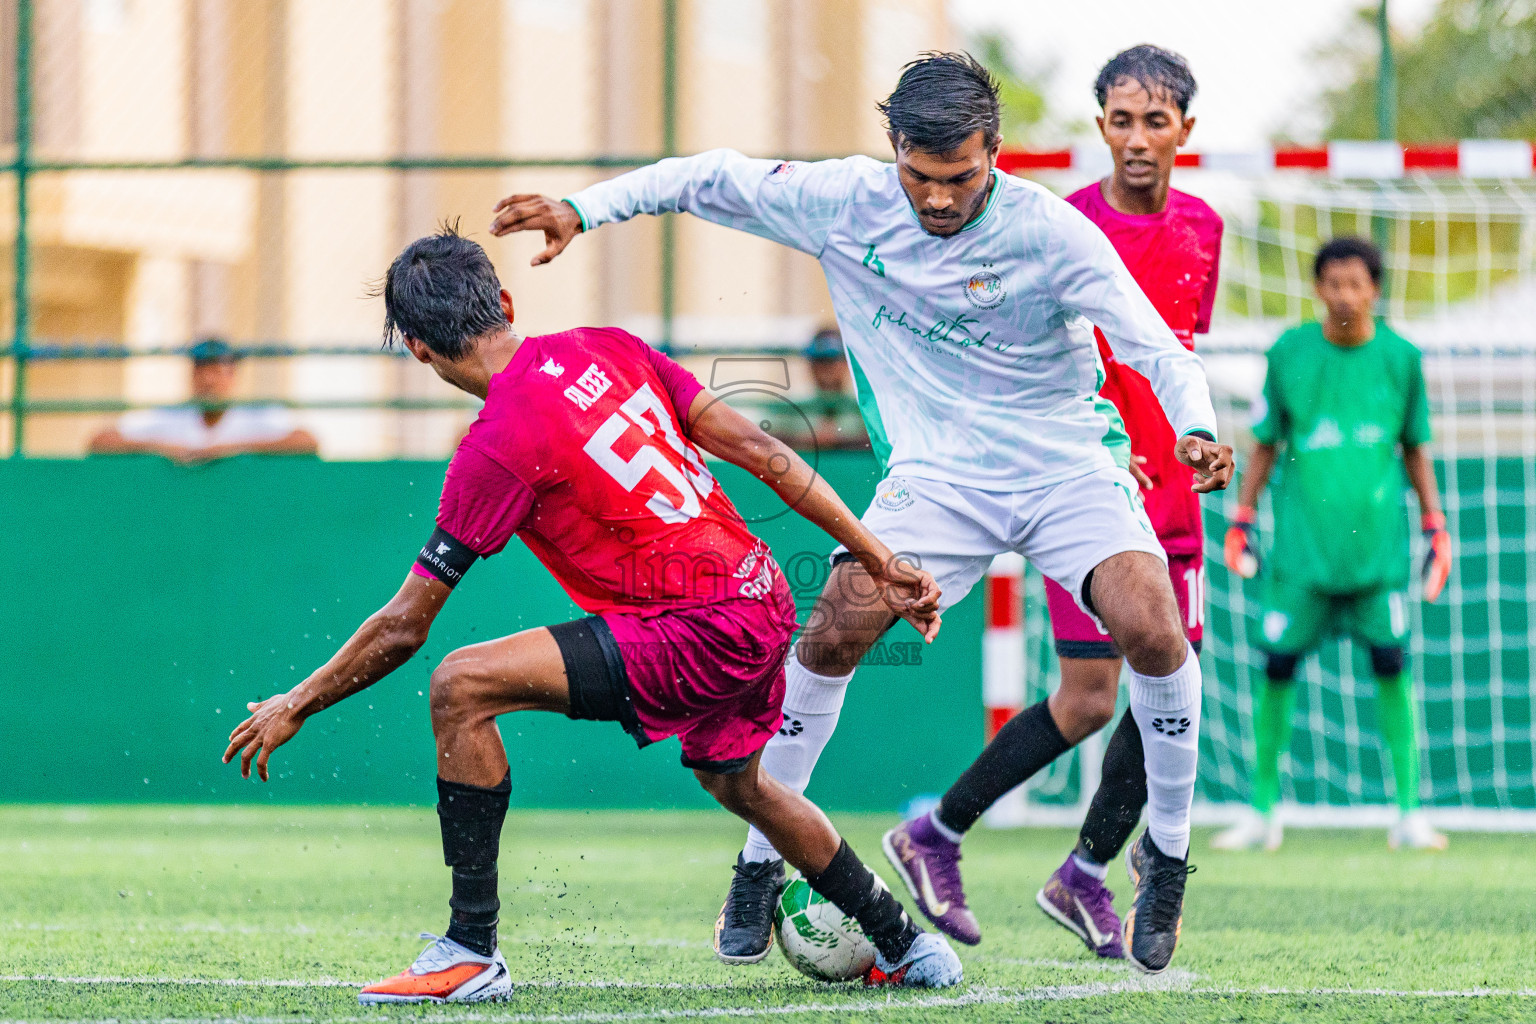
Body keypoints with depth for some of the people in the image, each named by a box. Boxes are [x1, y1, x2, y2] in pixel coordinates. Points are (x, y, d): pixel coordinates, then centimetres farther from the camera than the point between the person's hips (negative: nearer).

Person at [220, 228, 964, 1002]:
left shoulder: (499, 445, -13)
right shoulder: (606, 349, 8)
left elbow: (404, 627, -7)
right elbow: (758, 451, 8)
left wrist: (297, 706, 6)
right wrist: (879, 562, 13)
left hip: (697, 633, -9)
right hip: (764, 599, 9)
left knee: (462, 687, -13)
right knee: (733, 780, 35)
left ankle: (472, 951, -10)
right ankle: (907, 945, 51)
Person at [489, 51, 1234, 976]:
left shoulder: (1051, 233, -17)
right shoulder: (848, 203, -9)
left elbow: (1155, 346, -21)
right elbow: (717, 179, 4)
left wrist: (1196, 430, -40)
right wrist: (583, 209, -2)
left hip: (1068, 465, -2)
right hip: (938, 473, 2)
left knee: (1152, 628, -25)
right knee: (841, 623, -21)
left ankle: (1168, 854, -3)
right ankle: (763, 861, -4)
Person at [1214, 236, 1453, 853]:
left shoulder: (1401, 359, 3)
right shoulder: (1289, 355, 1)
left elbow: (1416, 449, 12)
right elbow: (1266, 445, 9)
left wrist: (1435, 527, 9)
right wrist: (1242, 520, 4)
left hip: (1378, 542, 0)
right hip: (1301, 543, 0)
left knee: (1391, 668, -4)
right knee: (1278, 668, -1)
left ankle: (1409, 815, 2)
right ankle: (1262, 813, 9)